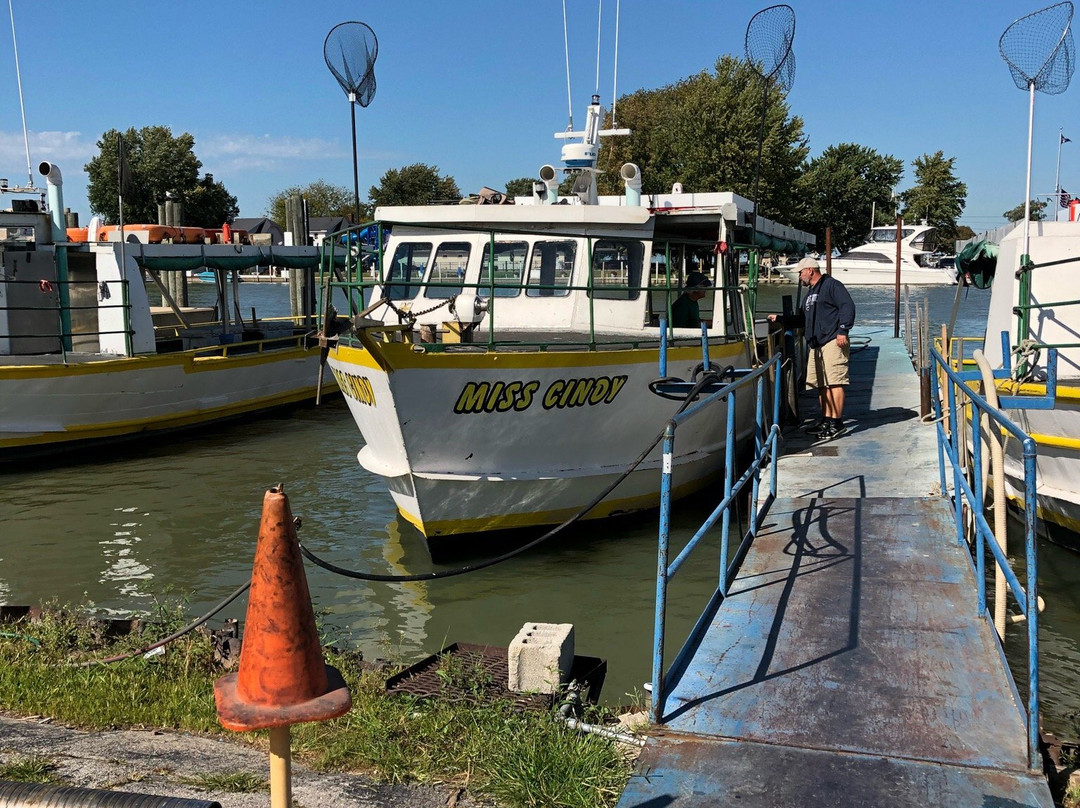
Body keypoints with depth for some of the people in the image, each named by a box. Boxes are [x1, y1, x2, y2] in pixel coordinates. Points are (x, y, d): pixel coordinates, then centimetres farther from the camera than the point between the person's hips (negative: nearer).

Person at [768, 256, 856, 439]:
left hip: (833, 342, -10)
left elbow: (847, 306, -12)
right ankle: (826, 421, 14)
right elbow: (802, 320, 33)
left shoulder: (831, 285, -2)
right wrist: (779, 319, 27)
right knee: (821, 385, 8)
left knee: (834, 382, -12)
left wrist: (843, 330, -20)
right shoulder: (811, 293, 27)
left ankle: (837, 423, -14)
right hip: (816, 345, 10)